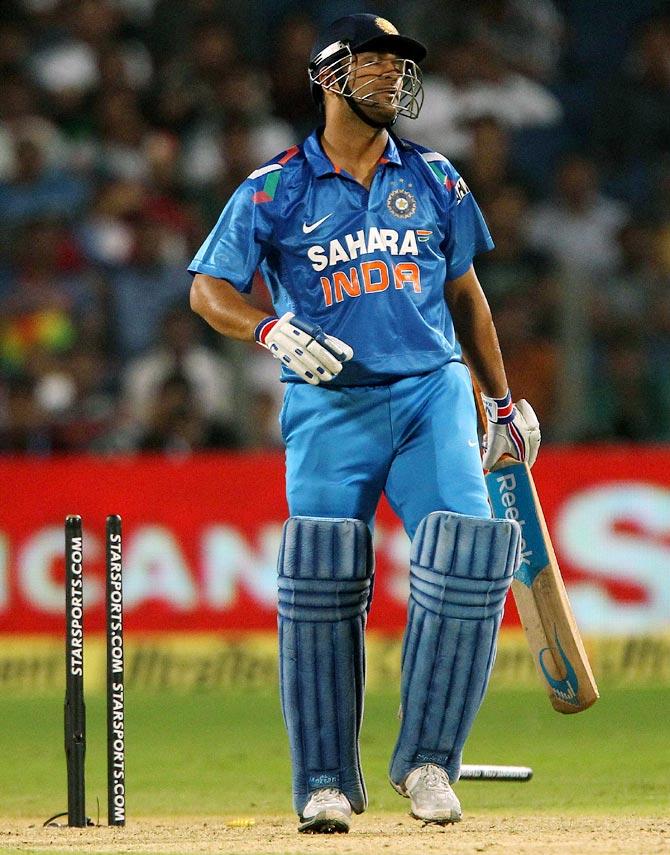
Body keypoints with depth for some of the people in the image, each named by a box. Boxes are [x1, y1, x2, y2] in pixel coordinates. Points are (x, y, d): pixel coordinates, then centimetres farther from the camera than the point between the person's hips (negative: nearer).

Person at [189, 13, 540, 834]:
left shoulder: (432, 180, 12)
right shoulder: (276, 190, 2)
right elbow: (208, 288, 0)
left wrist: (503, 402, 22)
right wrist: (272, 330, -20)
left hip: (432, 395, 2)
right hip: (329, 408, -2)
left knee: (465, 560, -17)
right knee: (320, 582, -11)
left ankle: (426, 761, -5)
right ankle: (325, 783, 1)